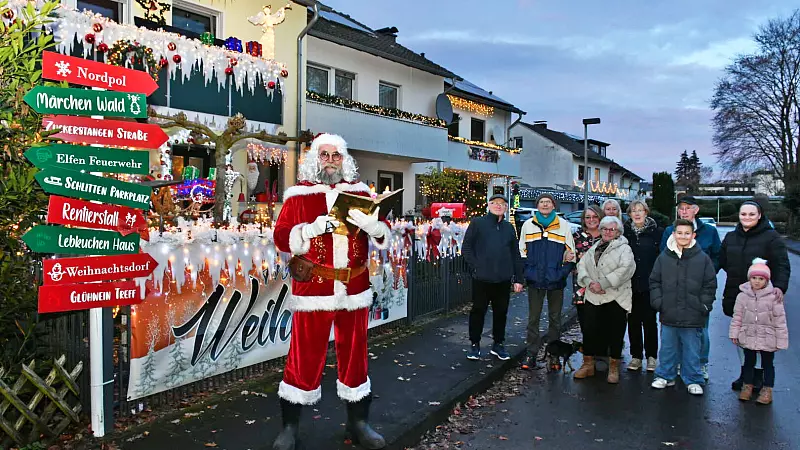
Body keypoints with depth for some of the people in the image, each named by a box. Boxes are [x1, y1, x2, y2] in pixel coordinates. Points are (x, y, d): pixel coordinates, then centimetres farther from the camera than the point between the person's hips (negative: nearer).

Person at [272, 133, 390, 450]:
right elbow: (281, 238, -4)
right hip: (313, 289, -3)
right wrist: (311, 229, -21)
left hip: (354, 289, 3)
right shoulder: (298, 195, 2)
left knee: (354, 353, 12)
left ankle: (358, 422, 28)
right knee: (305, 356, 3)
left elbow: (384, 235, 4)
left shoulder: (360, 192, 9)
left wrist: (372, 225, -18)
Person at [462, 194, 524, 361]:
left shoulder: (509, 227, 12)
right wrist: (476, 267, -10)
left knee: (501, 312, 11)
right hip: (482, 278, -3)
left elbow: (515, 254, 13)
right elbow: (466, 248, -2)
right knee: (478, 311, 5)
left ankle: (498, 344, 26)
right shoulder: (477, 223, 0)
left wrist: (518, 278, 8)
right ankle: (475, 344, 19)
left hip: (503, 279, 4)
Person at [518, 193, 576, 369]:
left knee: (555, 318, 9)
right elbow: (521, 251, 11)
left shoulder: (563, 225, 4)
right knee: (533, 318, 5)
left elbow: (570, 252, 6)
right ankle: (531, 354, 12)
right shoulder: (528, 225, 6)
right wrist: (525, 272, 2)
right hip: (535, 280, 0)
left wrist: (564, 272, -7)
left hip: (556, 281, 0)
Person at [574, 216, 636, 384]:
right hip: (593, 297, 4)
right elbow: (582, 265, 9)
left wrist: (602, 283, -21)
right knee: (590, 331, 6)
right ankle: (588, 364, 21)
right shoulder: (593, 248, 17)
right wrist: (589, 282, -11)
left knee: (615, 333, 4)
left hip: (616, 299, -4)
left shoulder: (624, 249, -1)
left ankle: (613, 368, 19)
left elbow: (625, 269, -17)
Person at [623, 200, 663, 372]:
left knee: (650, 320, 5)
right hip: (630, 285, 2)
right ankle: (636, 356, 19)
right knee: (633, 321, 9)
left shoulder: (657, 232, -1)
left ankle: (651, 356, 17)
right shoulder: (624, 231, 4)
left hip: (650, 284, -2)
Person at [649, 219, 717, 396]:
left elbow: (710, 284, 3)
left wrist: (704, 305, -4)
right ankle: (665, 376, 28)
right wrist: (657, 301, -1)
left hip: (693, 315, -1)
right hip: (669, 314, 2)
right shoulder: (664, 257, 2)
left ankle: (694, 380, 23)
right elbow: (654, 282, 8)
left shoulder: (703, 259, -2)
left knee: (692, 350, 8)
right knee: (667, 347, 13)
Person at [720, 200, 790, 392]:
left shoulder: (771, 237, -4)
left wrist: (780, 286, -24)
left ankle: (758, 375, 17)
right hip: (735, 296, 5)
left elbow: (782, 265, -10)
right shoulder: (731, 237, 11)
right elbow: (722, 262, 14)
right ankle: (745, 372, 24)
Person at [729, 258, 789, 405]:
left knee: (767, 364, 11)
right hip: (748, 337, 2)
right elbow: (737, 317, 2)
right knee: (749, 362, 15)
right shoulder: (743, 296, -5)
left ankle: (767, 390, 24)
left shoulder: (773, 297, -11)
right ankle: (747, 386, 29)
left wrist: (781, 340, -6)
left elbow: (780, 320, -7)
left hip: (767, 339, -2)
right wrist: (734, 333, 0)